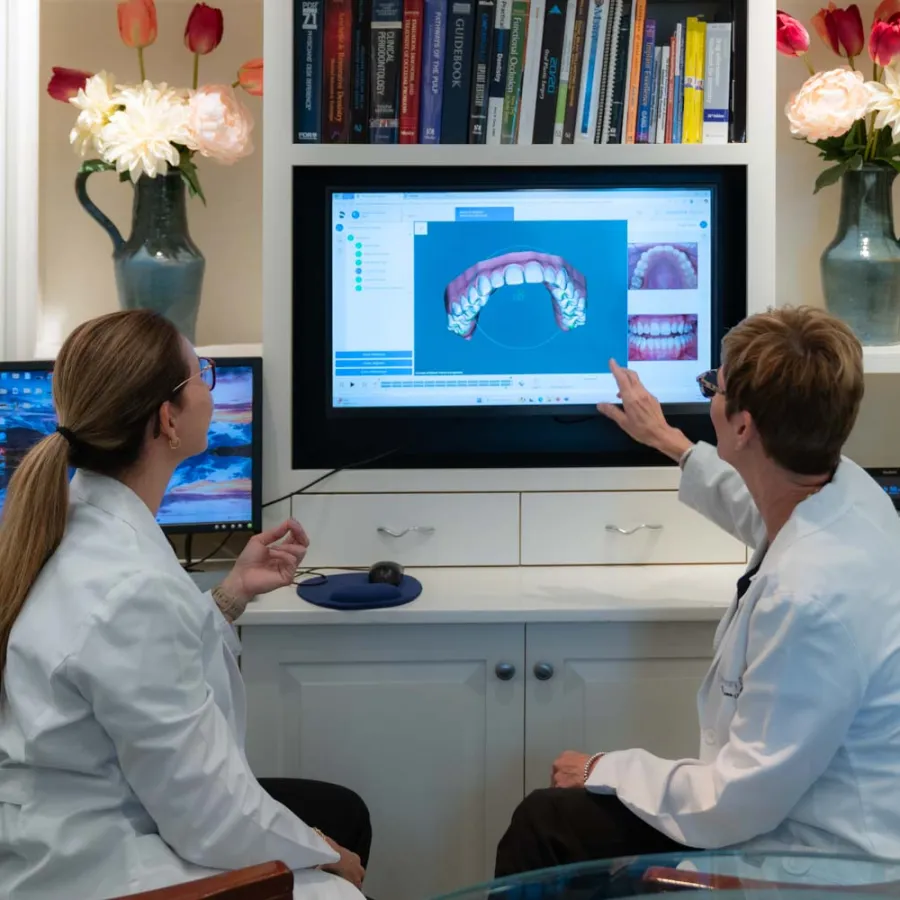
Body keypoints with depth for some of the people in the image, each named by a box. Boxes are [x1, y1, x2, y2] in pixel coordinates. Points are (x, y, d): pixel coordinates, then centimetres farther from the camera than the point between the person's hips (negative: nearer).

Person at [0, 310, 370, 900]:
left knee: (343, 812, 20)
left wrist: (233, 592, 2)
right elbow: (206, 812, -23)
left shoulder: (79, 521, -3)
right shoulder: (132, 587, -32)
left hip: (82, 828, 9)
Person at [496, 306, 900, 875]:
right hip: (784, 801, 9)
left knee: (545, 826, -1)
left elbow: (735, 809, -26)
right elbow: (761, 514, 22)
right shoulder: (848, 487, -6)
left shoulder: (811, 597, -35)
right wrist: (669, 443, 34)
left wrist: (608, 770, -10)